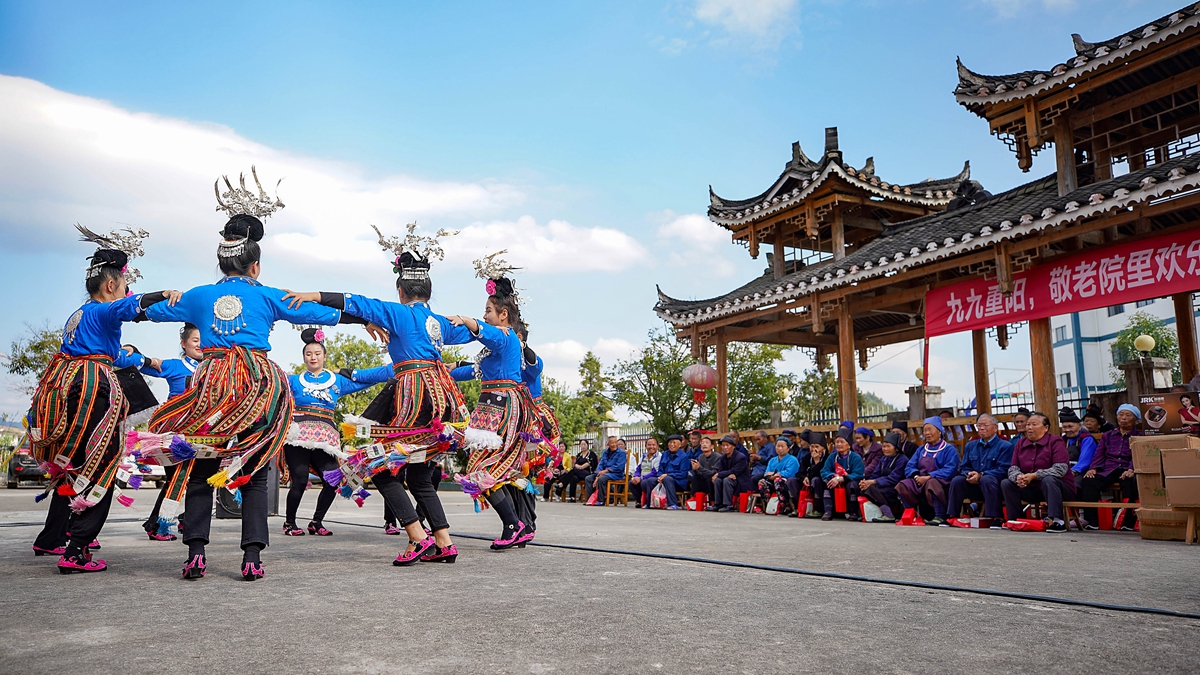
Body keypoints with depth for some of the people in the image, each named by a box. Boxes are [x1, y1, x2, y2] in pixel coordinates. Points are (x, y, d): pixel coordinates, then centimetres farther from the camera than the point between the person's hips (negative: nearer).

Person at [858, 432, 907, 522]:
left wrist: (873, 482, -24)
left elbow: (893, 479, -17)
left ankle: (889, 515, -28)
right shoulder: (883, 459, 16)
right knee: (862, 487, -16)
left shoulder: (902, 460, -8)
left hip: (896, 490, -7)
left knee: (872, 488, -30)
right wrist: (865, 481, -14)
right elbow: (875, 474, 9)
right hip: (885, 486, 7)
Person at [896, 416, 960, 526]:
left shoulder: (949, 449, 3)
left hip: (941, 482, -6)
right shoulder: (921, 449, 22)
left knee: (931, 483, -39)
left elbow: (950, 470, -12)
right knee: (903, 486, -20)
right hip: (919, 482, 6)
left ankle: (940, 517, -32)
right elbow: (910, 467, 14)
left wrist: (928, 477, -20)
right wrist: (916, 476, -10)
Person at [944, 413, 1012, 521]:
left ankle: (994, 518, -36)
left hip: (992, 485, -4)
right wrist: (969, 474, -9)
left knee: (987, 479, -36)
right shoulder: (970, 445, 20)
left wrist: (980, 475, -20)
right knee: (956, 480, -23)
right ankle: (952, 517, -21)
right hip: (973, 486, 4)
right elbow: (963, 467, 16)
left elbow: (1003, 470, -9)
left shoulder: (1005, 446, 3)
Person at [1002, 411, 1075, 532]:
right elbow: (1013, 468, 3)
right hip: (1032, 489, 5)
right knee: (1006, 483, -13)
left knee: (1048, 480, -36)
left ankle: (1057, 521, -37)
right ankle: (1015, 521, -9)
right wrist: (1018, 477, -23)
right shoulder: (1020, 443, 7)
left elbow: (1061, 469, -21)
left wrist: (1034, 475, -27)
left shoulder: (1055, 441, -9)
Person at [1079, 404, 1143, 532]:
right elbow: (1099, 454, 13)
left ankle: (1128, 523, -26)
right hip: (1107, 471, 3)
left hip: (1126, 472, -2)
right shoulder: (1107, 435, 24)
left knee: (1130, 482, -39)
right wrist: (1093, 468, -7)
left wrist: (1131, 470, -24)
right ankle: (1091, 522, -26)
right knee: (1088, 481, -28)